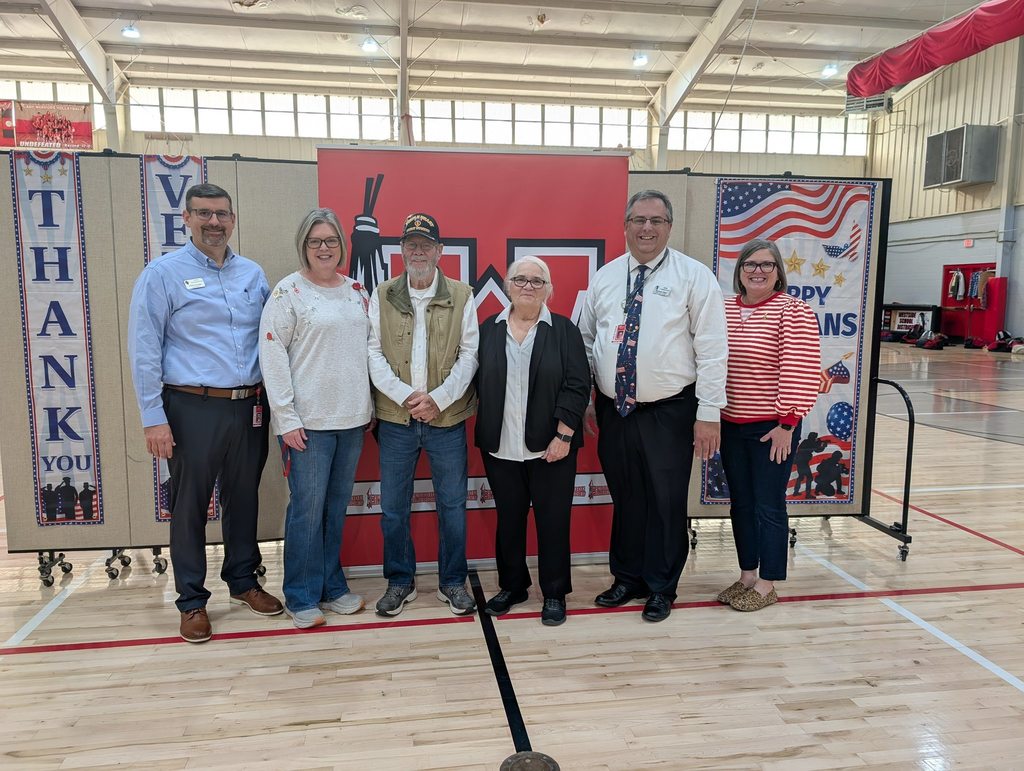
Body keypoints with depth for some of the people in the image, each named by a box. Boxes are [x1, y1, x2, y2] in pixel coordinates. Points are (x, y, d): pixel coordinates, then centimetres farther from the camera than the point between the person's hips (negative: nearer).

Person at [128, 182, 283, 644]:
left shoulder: (253, 274, 9)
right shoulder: (163, 274, -4)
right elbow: (144, 351, -7)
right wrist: (154, 418, -11)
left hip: (249, 407, 4)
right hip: (193, 409, -4)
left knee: (244, 498, 15)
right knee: (189, 506, 6)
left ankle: (243, 581, 33)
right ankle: (192, 601, 22)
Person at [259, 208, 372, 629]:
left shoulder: (356, 291, 11)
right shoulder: (288, 291, -6)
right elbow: (272, 355, -10)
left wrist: (369, 406, 12)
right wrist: (285, 419, -13)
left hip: (352, 418, 5)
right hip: (307, 420, -5)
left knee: (337, 506, 14)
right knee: (307, 508, 2)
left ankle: (332, 586, 28)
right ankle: (301, 597, 17)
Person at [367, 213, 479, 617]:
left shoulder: (461, 296, 2)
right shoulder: (382, 296, 4)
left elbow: (469, 354, -2)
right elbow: (373, 353, -1)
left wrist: (438, 398, -13)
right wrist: (406, 396, -14)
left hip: (447, 418, 0)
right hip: (395, 419, 1)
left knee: (452, 504, 9)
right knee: (393, 507, 9)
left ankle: (453, 582, 26)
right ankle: (400, 582, 28)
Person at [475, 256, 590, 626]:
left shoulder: (564, 330, 0)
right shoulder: (488, 330, 6)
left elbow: (578, 385, -6)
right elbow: (478, 384, 6)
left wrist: (564, 435, -12)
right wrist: (486, 433, 1)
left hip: (551, 446, -2)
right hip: (500, 447, 2)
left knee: (552, 519, 5)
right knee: (508, 518, 12)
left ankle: (555, 593, 21)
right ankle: (512, 586, 30)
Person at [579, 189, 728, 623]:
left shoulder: (694, 277, -5)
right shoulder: (604, 277, 8)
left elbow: (711, 349, -8)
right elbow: (586, 341, 11)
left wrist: (708, 413, -12)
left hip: (669, 412, -3)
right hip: (612, 409, 4)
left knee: (666, 501, 8)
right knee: (624, 497, 15)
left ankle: (661, 587, 27)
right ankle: (627, 579, 34)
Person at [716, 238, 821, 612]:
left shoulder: (793, 311, -8)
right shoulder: (724, 310, 8)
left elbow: (800, 372, -13)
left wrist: (787, 423, -15)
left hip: (772, 427, -5)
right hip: (731, 425, 6)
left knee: (768, 506, 3)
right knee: (740, 503, 13)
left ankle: (766, 585, 17)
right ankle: (746, 576, 27)